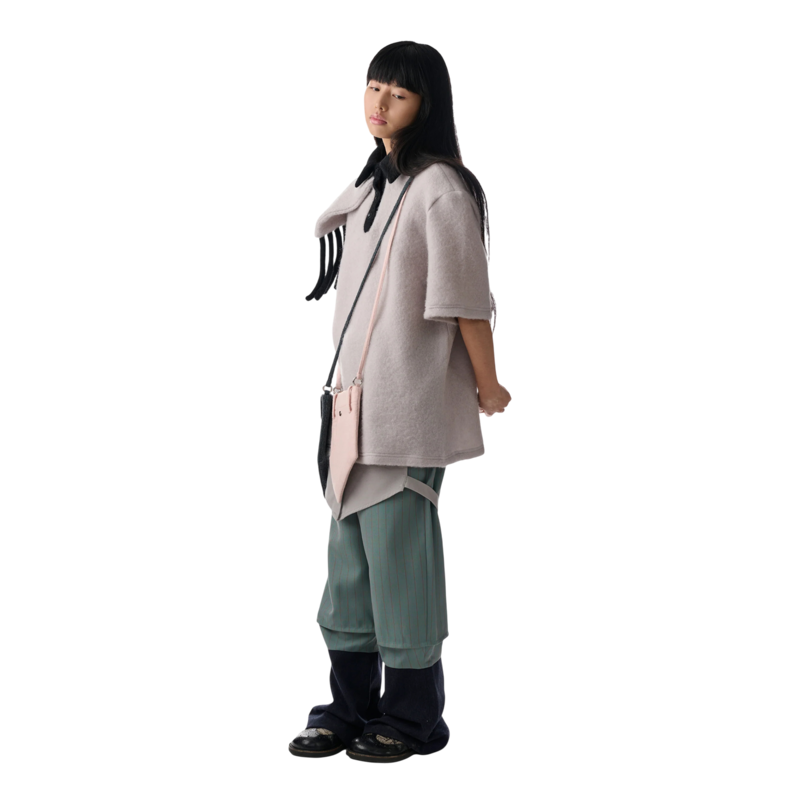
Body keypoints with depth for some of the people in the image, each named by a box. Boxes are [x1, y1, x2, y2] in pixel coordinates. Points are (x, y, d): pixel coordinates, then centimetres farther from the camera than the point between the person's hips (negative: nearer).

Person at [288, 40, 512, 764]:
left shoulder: (440, 188, -11)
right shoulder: (370, 185, 16)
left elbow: (467, 298, -11)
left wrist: (486, 389, -8)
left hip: (410, 405, -9)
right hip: (357, 399, 9)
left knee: (400, 555, -4)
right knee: (349, 555, 11)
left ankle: (413, 716, 10)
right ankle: (352, 707, 22)